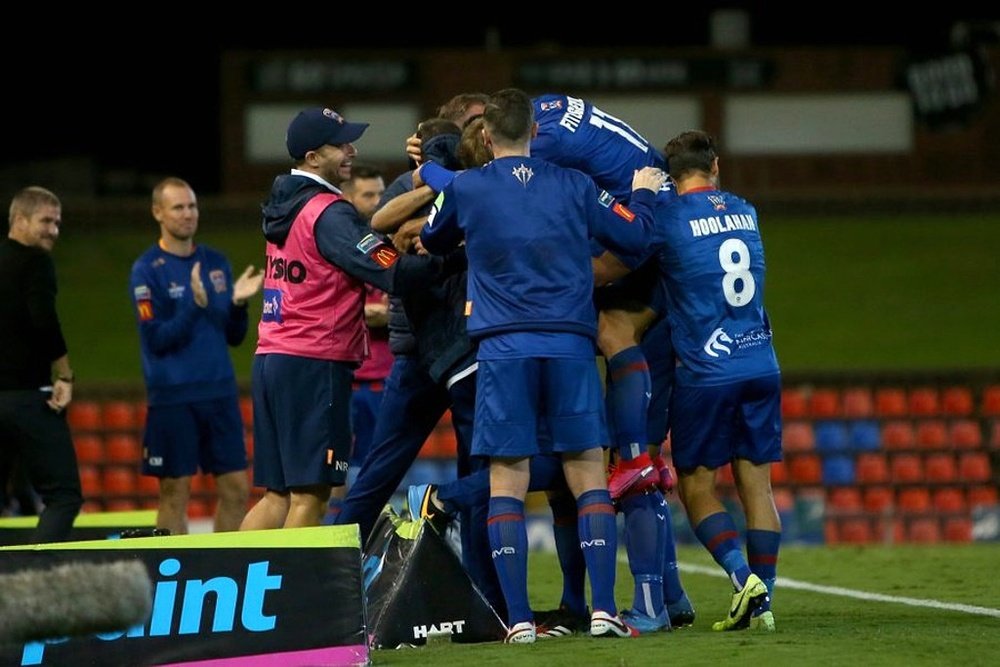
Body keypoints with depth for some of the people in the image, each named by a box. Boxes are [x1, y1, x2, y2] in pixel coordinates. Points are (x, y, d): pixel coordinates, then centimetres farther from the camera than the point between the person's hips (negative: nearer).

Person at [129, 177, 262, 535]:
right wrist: (196, 304, -22)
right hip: (173, 398, -5)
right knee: (175, 492, -1)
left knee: (236, 488, 4)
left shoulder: (216, 262, 10)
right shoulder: (147, 270, -5)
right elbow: (157, 339, -11)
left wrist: (238, 303, -6)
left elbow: (234, 336, 12)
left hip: (220, 392, 5)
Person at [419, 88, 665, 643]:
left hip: (503, 348, -1)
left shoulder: (463, 189, 5)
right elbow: (635, 237, 12)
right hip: (570, 346, 1)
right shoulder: (573, 186, 6)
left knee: (506, 482, 2)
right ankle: (604, 610, -5)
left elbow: (430, 242, 24)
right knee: (588, 476, 3)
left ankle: (518, 618, -4)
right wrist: (643, 194, 32)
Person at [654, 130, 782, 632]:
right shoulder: (745, 213, 12)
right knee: (756, 483, 6)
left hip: (706, 373, -5)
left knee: (696, 487, 4)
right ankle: (762, 602, 4)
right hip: (761, 365, 5)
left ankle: (744, 577, -14)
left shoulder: (668, 216, -6)